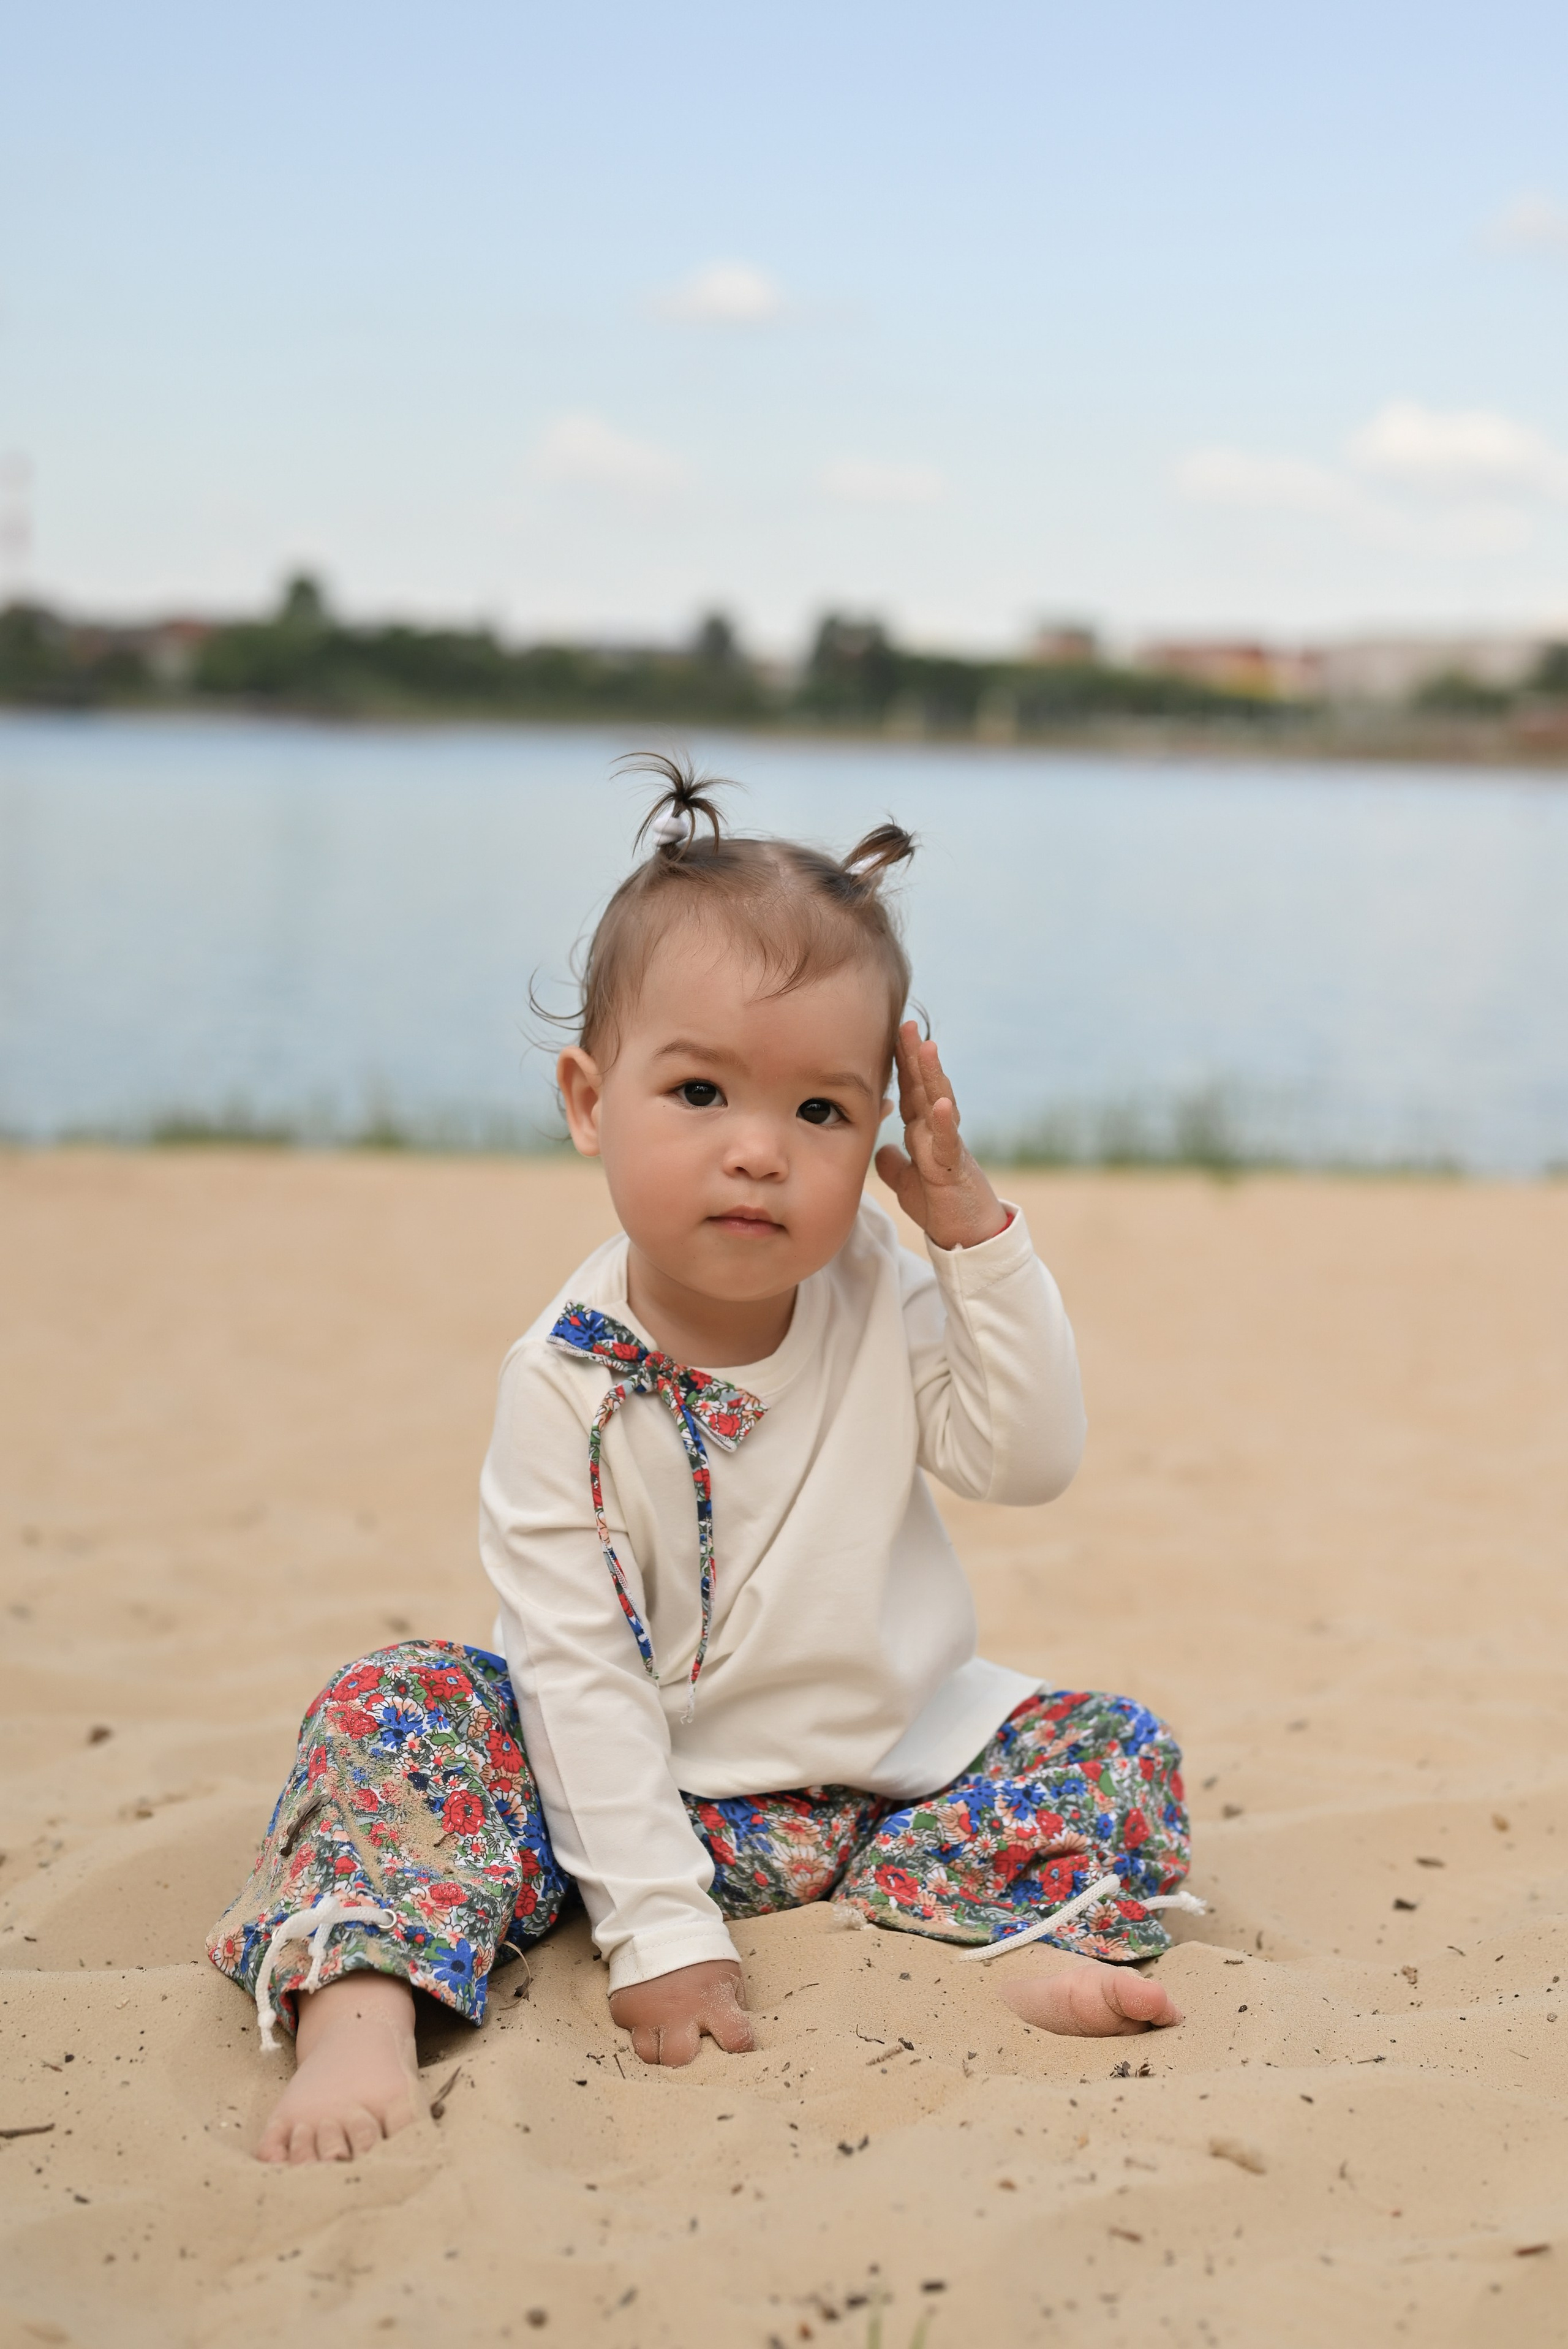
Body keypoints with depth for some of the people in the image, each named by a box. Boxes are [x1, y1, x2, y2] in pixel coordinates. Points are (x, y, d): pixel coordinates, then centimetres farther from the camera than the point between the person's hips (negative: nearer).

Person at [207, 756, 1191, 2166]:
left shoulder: (888, 1300, -8)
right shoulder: (565, 1384, -19)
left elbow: (1031, 1461, -13)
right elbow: (577, 1669, -20)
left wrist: (978, 1232, -20)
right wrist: (657, 1927, -25)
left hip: (889, 1760, 3)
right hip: (646, 1790, -3)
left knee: (1118, 1757, -12)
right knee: (393, 1712, -23)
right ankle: (362, 2004, -35)